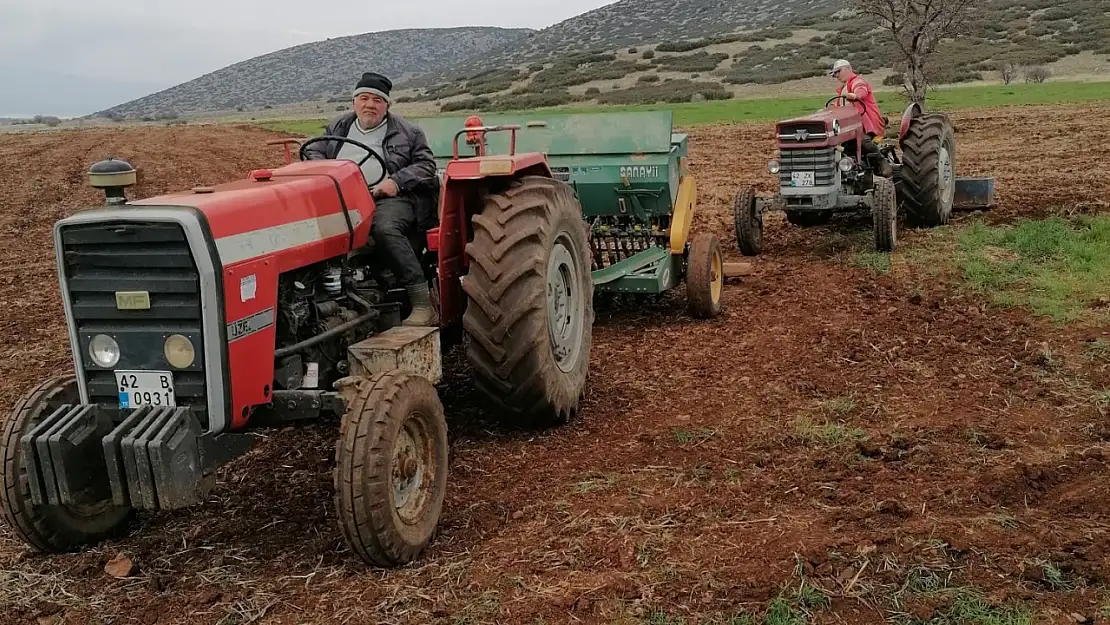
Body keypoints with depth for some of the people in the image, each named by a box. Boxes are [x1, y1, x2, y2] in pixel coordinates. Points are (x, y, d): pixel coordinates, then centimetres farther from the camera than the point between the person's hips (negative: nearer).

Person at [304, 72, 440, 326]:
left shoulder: (406, 131, 13)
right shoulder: (337, 127, 24)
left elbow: (426, 166, 9)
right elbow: (312, 153, 24)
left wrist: (397, 181, -8)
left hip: (389, 199, -4)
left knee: (385, 229, -38)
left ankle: (424, 305, -37)